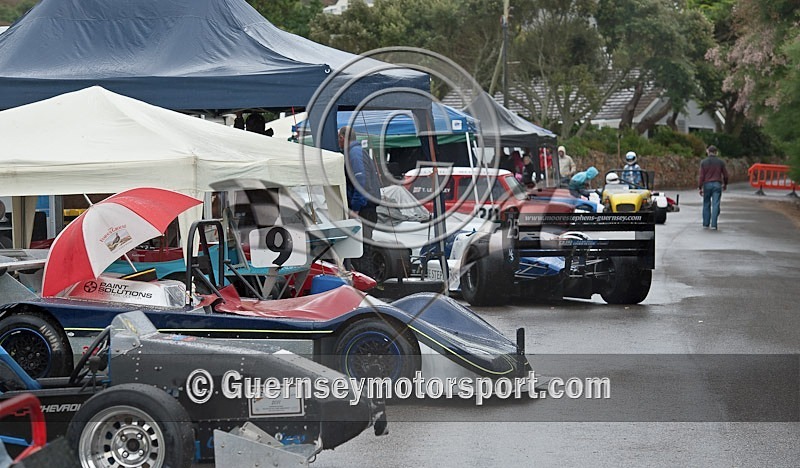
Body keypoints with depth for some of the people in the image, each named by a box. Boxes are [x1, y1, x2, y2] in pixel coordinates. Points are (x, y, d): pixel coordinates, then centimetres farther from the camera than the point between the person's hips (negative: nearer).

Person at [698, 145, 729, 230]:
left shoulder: (703, 162, -2)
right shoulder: (720, 162, 0)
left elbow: (701, 176, -6)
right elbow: (725, 175, 6)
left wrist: (700, 188, -4)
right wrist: (725, 184, 22)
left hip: (707, 185, 0)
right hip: (717, 185, 0)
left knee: (706, 204, 12)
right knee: (715, 205, -3)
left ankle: (706, 224, 14)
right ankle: (713, 225, -10)